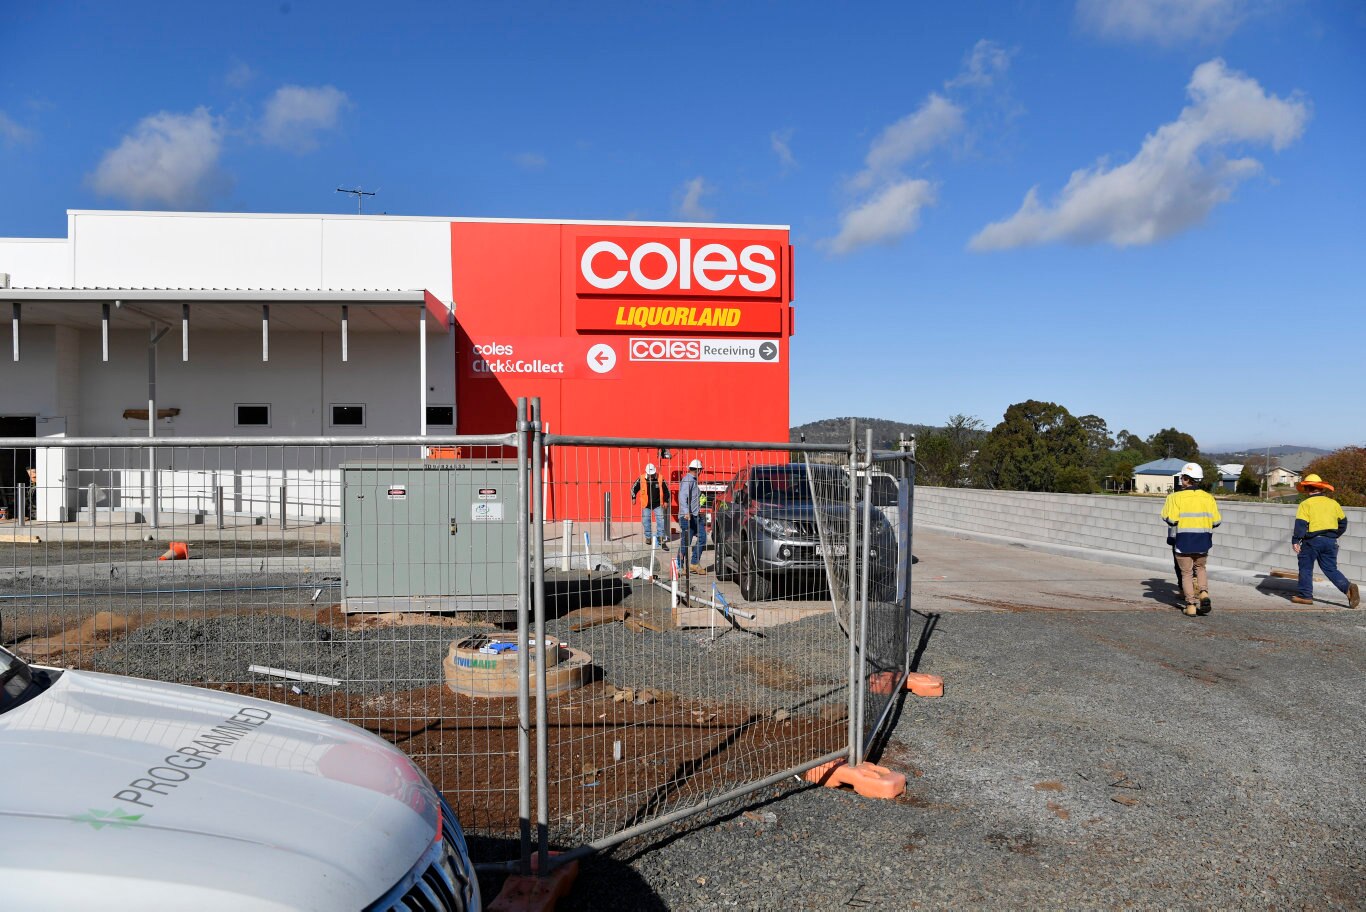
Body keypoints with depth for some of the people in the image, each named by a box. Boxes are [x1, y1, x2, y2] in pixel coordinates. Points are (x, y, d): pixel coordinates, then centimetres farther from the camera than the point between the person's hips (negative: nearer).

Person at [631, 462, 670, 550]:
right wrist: (633, 498, -5)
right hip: (646, 505, 0)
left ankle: (661, 539, 3)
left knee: (661, 521, -4)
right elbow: (634, 488, 2)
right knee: (646, 521, 7)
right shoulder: (641, 479, -11)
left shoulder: (660, 479, -9)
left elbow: (666, 490, 4)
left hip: (658, 504, 0)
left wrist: (666, 501, 4)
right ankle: (648, 537, 24)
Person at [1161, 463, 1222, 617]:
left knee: (1186, 573, 7)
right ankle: (1204, 593, 2)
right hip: (1203, 542, 3)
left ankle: (1191, 605, 6)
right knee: (1200, 568, 24)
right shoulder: (1208, 498, 1)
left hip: (1183, 541, -3)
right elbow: (1216, 521, 2)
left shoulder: (1176, 497, -11)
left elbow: (1171, 519, -18)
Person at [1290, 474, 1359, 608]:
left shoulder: (1305, 504, -9)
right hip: (1330, 541, 5)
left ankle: (1305, 596, 9)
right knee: (1331, 569, 11)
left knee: (1306, 568, 7)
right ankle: (1348, 587, -10)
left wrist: (1295, 541, -16)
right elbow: (1343, 521, 18)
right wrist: (1335, 535, 29)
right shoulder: (1333, 503, 9)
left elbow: (1301, 524, -17)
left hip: (1312, 541, -5)